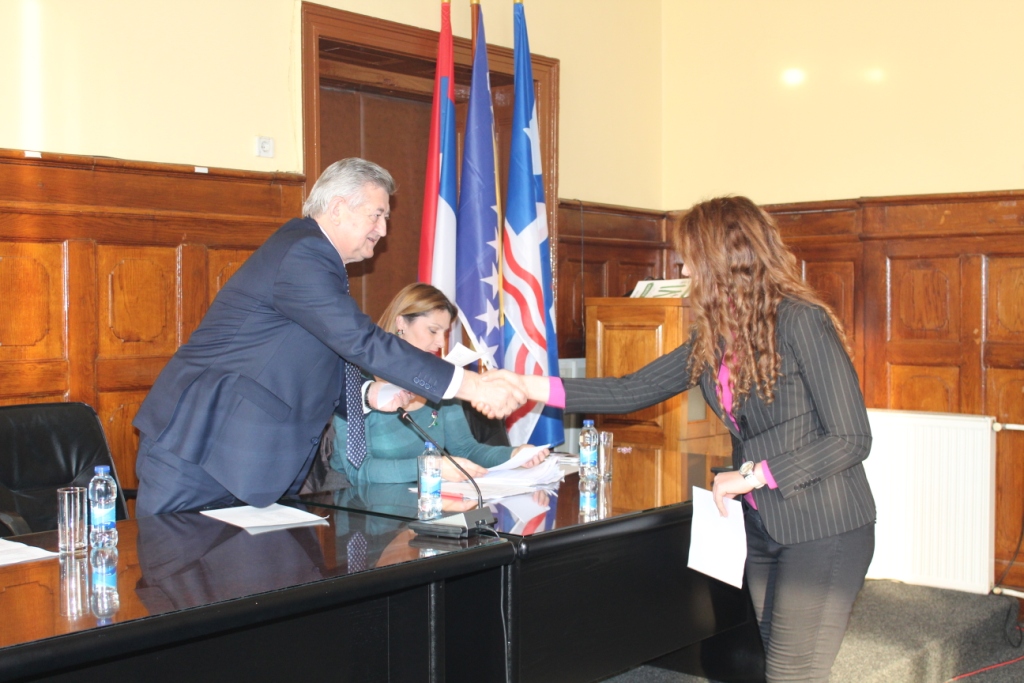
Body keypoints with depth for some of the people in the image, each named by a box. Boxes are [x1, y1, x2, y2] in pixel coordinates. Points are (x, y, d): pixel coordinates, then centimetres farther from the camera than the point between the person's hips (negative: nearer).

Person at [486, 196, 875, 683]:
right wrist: (531, 387, 8)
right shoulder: (714, 338, 7)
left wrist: (753, 475, -18)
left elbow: (851, 438, -18)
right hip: (765, 530, 8)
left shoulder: (800, 321, -16)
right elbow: (631, 391, 10)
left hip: (823, 532, -8)